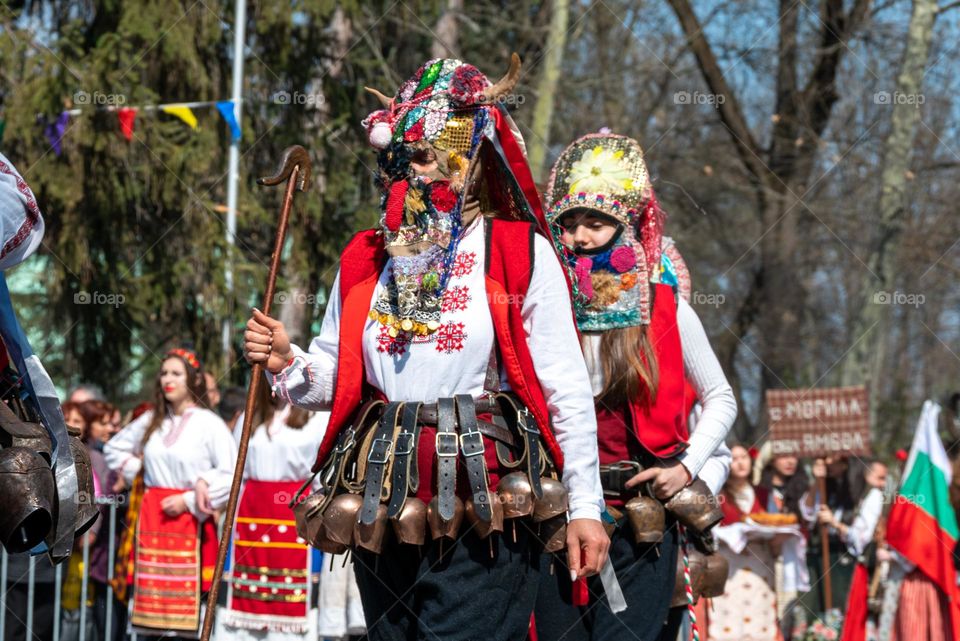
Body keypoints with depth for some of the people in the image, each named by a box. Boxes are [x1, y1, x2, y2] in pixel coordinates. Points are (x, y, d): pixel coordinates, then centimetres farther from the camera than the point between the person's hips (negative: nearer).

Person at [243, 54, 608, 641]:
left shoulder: (522, 256, -2)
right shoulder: (364, 261, 12)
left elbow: (566, 389, -3)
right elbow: (336, 375, 19)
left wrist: (585, 506, -5)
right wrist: (287, 363, -3)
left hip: (483, 509, -5)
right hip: (385, 510, 5)